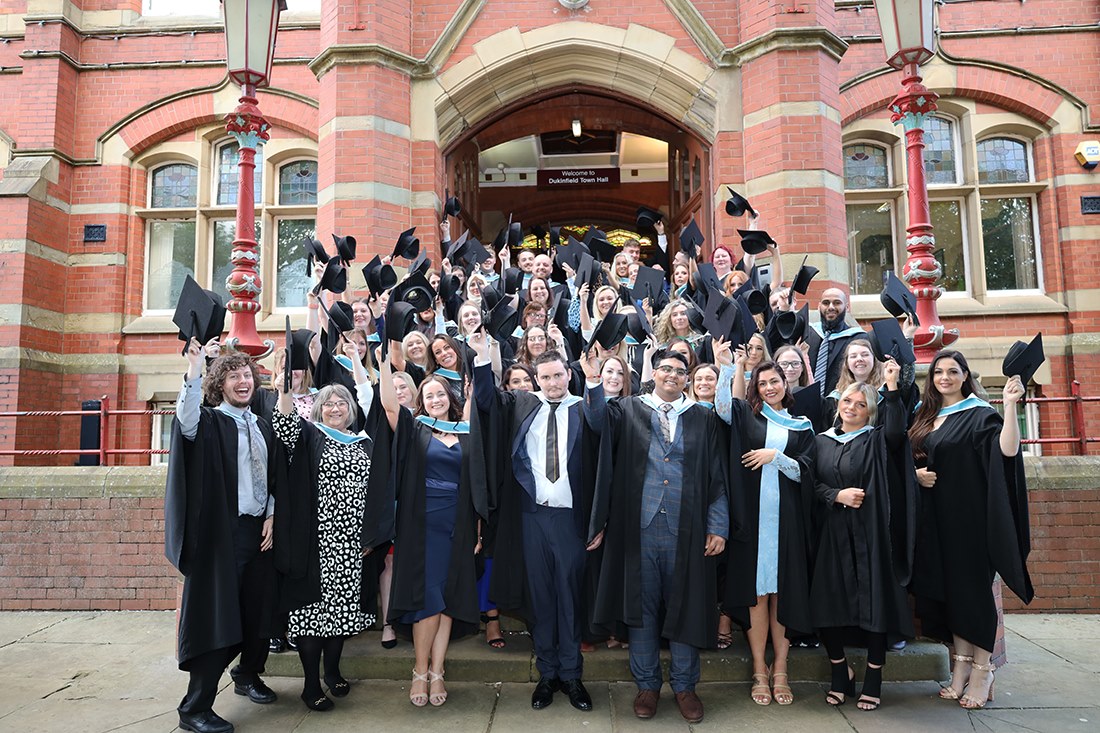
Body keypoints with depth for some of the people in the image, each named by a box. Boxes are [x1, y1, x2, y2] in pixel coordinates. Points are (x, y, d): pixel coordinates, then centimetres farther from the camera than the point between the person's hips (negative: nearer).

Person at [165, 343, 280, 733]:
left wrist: (271, 517, 4)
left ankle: (248, 675, 35)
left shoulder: (263, 426, 13)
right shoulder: (209, 421, -2)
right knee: (217, 615, -5)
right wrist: (194, 368, -37)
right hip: (222, 532, -5)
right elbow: (187, 420, -27)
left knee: (259, 610, 12)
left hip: (260, 530, 5)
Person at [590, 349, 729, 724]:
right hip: (640, 527, 0)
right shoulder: (627, 410, 7)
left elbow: (717, 477, 4)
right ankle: (647, 683, 25)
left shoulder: (702, 419, 7)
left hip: (686, 531, 0)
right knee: (642, 605, 8)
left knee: (685, 606, 9)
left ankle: (684, 685, 26)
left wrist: (718, 527, -1)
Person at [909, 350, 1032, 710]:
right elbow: (913, 459, 19)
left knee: (972, 585, -2)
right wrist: (916, 473, -2)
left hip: (969, 514, -5)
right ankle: (961, 665, 18)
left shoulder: (980, 414, -5)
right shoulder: (926, 417, 12)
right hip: (936, 517, 6)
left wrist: (1010, 406, -31)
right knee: (947, 587, 8)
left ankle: (982, 669, 9)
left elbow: (1008, 450, -22)